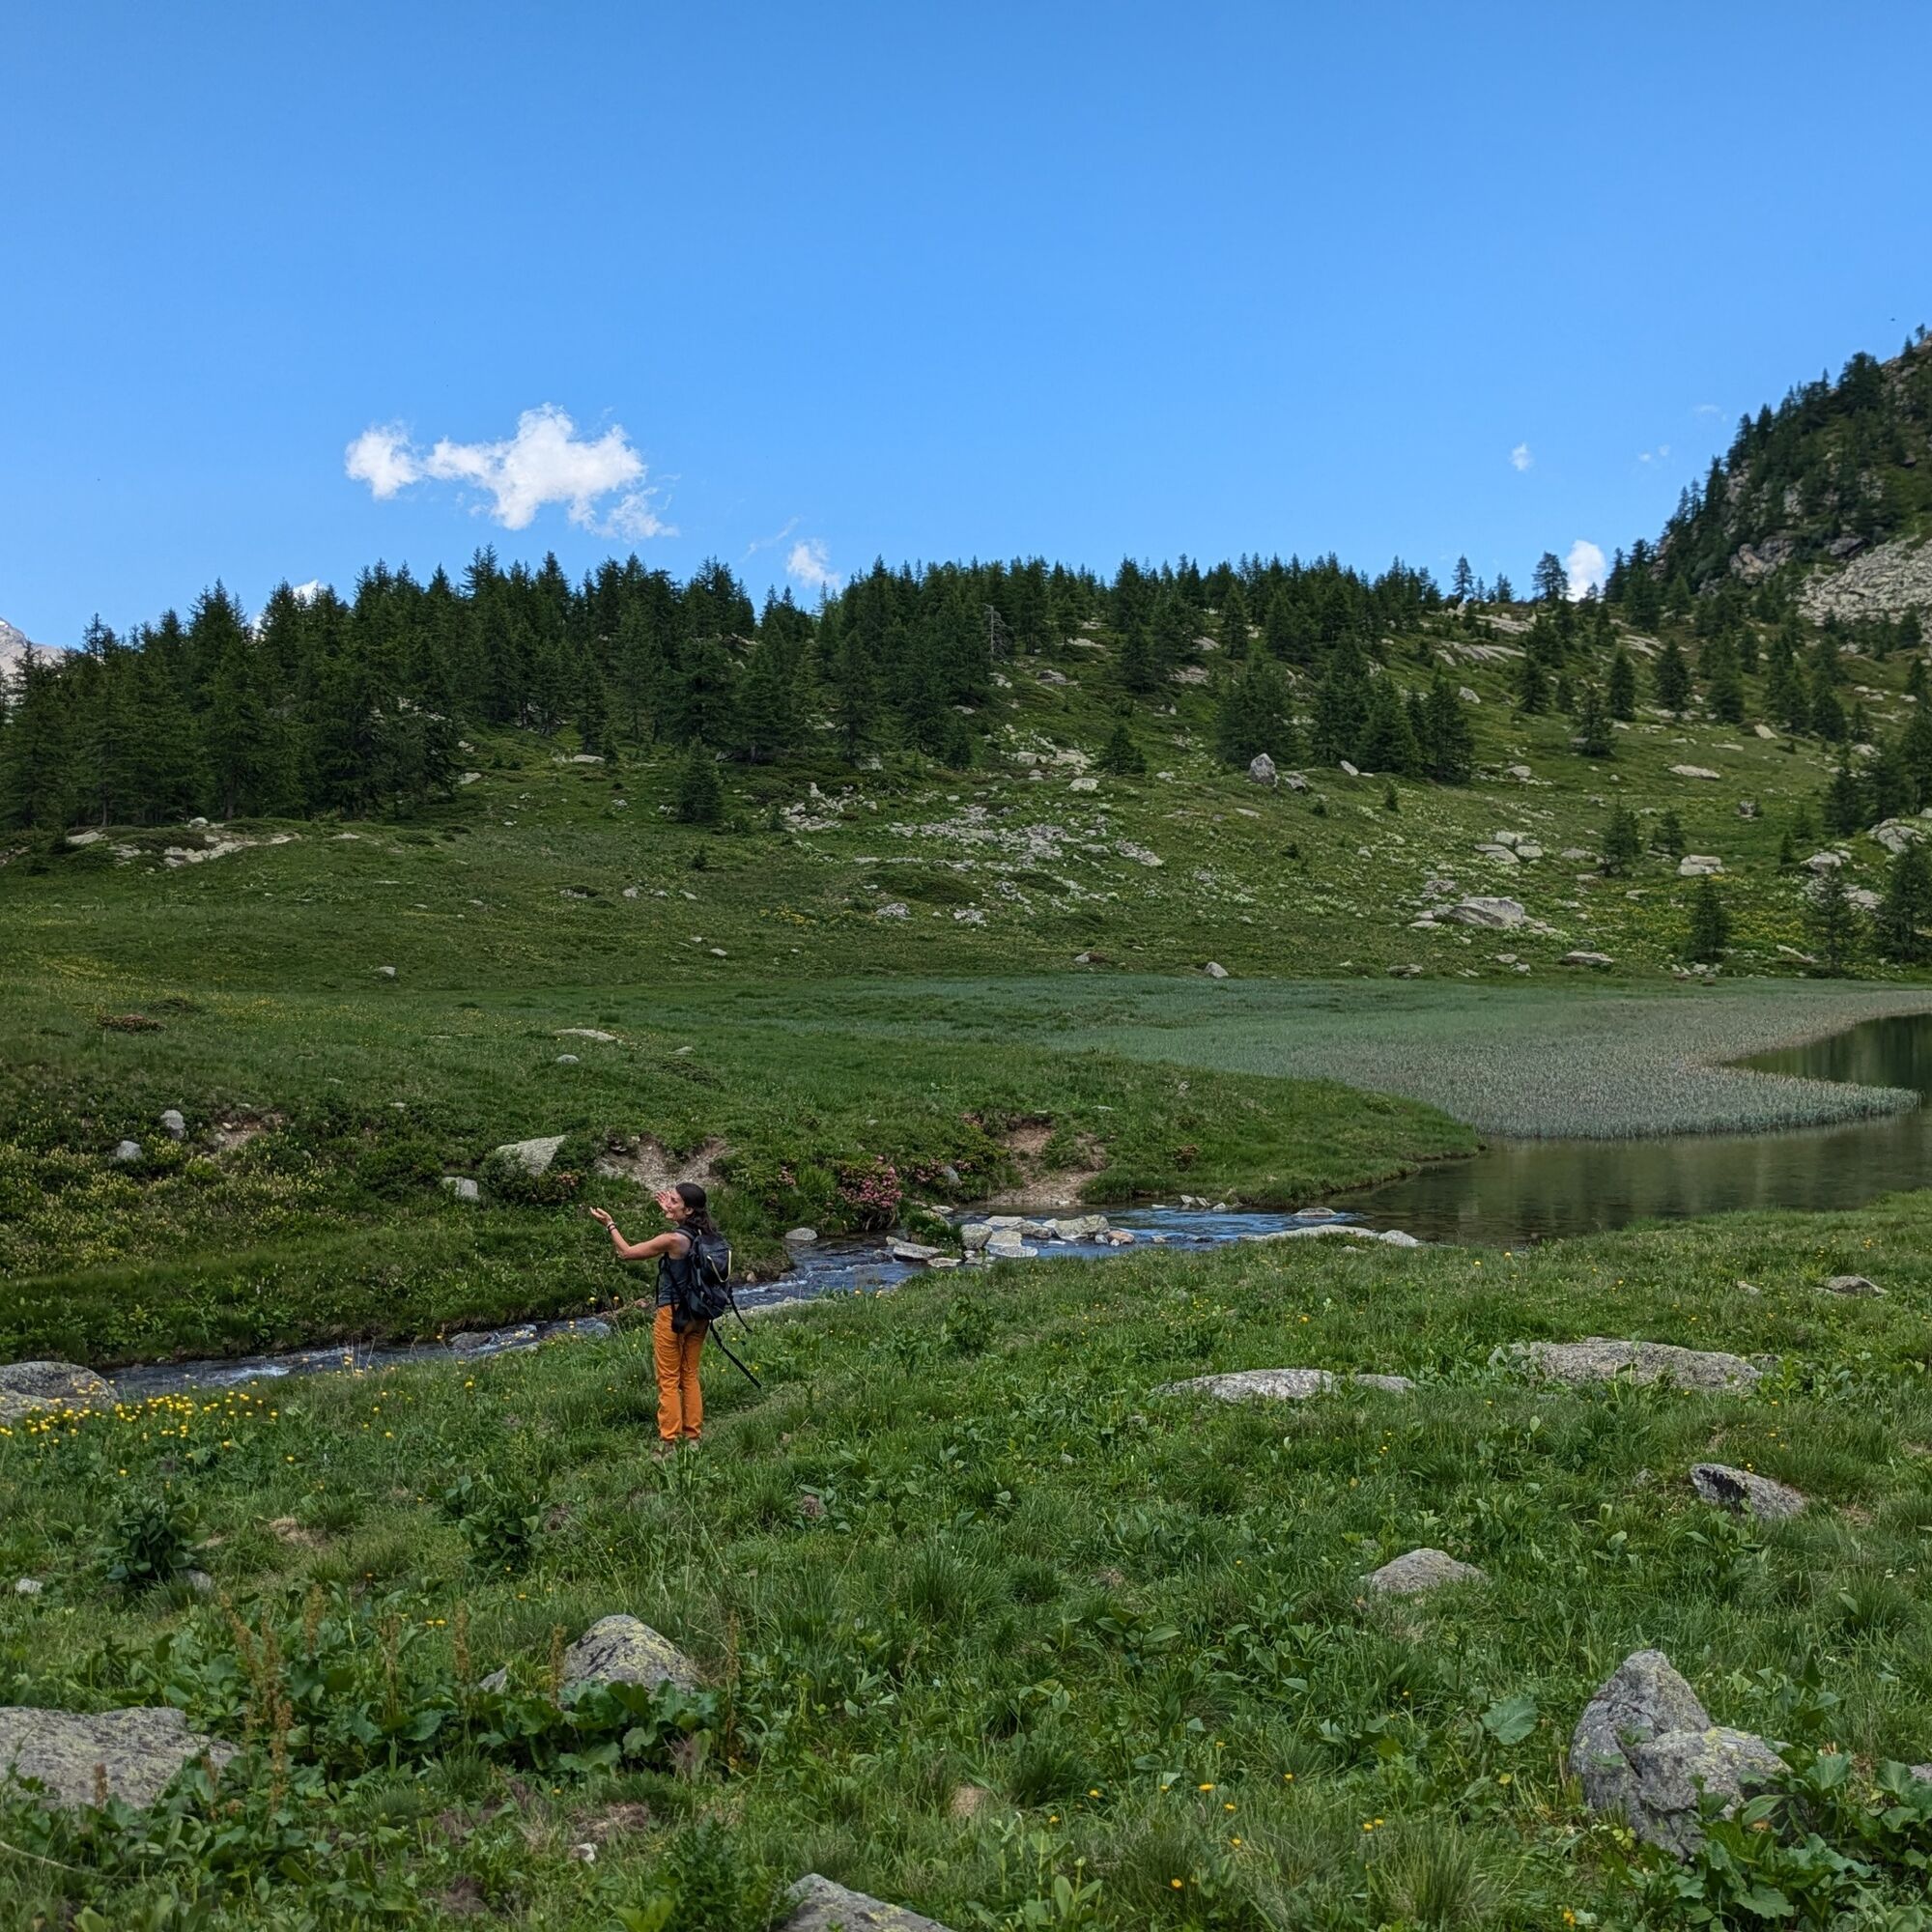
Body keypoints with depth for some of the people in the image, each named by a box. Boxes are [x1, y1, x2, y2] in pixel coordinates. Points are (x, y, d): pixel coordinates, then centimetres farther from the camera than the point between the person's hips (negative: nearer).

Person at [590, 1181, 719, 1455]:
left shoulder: (673, 1240, -22)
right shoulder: (704, 1235, -3)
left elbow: (626, 1252, -12)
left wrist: (609, 1224, -2)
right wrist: (670, 1215, 25)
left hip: (673, 1316, -7)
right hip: (697, 1316, 7)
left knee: (669, 1381, 5)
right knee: (690, 1377, 17)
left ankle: (668, 1442, 11)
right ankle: (693, 1435, 23)